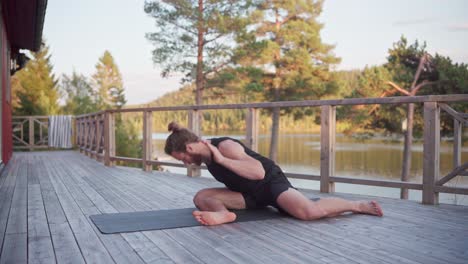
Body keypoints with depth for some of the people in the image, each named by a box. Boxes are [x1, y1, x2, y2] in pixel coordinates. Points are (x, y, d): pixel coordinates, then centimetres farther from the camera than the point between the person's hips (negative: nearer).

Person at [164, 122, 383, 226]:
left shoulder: (224, 146, -25)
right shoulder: (206, 154, 2)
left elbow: (259, 172, -38)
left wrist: (222, 159, -37)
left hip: (271, 182, -8)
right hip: (250, 193, 9)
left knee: (310, 212, -33)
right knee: (201, 197, -7)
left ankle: (358, 205, -7)